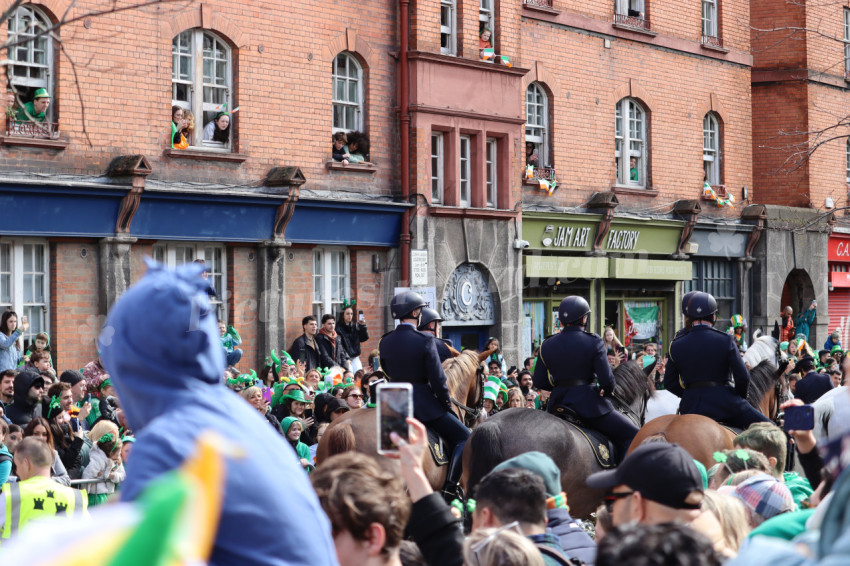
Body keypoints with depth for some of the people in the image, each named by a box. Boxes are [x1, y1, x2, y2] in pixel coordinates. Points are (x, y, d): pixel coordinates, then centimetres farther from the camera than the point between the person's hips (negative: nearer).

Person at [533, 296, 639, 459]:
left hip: (558, 405, 5)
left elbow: (538, 382, 5)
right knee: (631, 435, 3)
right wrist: (607, 391, 7)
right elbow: (606, 380, -14)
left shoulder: (547, 345, 4)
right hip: (588, 403, -5)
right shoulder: (593, 342, -9)